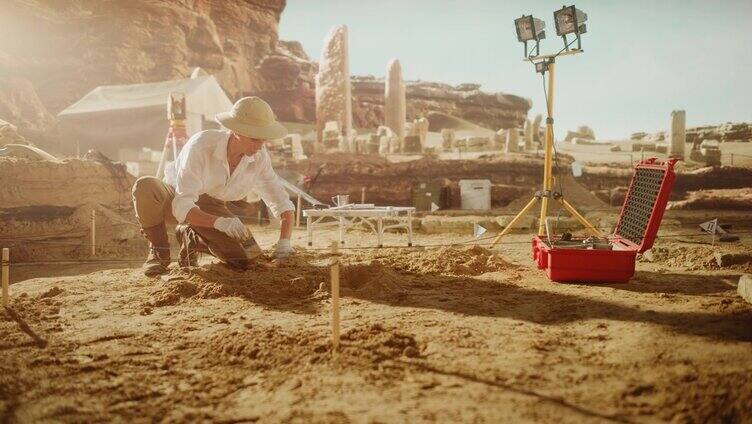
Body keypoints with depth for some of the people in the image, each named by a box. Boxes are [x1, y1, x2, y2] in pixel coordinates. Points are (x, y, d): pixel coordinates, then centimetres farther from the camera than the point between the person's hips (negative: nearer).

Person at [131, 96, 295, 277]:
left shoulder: (260, 157, -19)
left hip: (209, 208, 4)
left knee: (249, 258, -19)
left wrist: (284, 243, -25)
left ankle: (191, 237, 9)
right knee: (145, 186, -38)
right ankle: (158, 248, -11)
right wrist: (219, 222, -53)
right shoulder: (200, 147, -32)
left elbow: (282, 203, -10)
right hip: (174, 201, -3)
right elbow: (182, 207, -36)